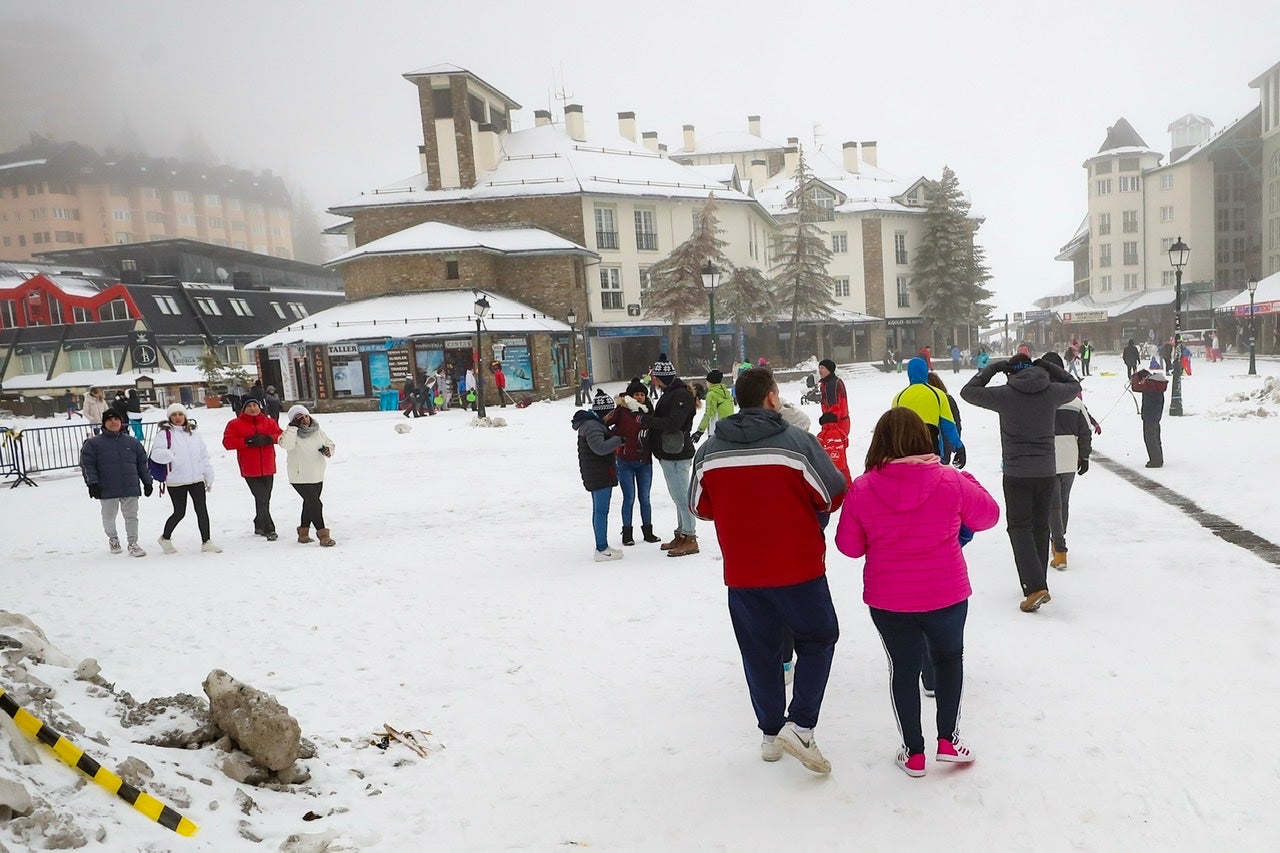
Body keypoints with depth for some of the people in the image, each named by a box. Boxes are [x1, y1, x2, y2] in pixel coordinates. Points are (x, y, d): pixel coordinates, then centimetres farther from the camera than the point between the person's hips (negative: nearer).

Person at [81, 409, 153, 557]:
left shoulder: (133, 442, 9)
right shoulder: (93, 443, 0)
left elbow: (142, 463, 13)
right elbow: (87, 464, -3)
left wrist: (147, 482, 11)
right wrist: (92, 483, -11)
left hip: (130, 488, 1)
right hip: (107, 489, -1)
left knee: (131, 516, 3)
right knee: (109, 517, 13)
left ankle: (132, 543, 13)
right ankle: (113, 538, 36)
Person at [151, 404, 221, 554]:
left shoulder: (192, 434, 12)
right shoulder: (164, 433, -3)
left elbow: (204, 456, 16)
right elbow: (156, 453, -15)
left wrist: (209, 477, 14)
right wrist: (166, 455, -38)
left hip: (197, 480, 4)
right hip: (176, 482, -4)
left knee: (202, 510, 2)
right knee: (179, 513, 4)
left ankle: (206, 542, 11)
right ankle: (165, 538, 28)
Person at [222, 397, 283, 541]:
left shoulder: (269, 422, 9)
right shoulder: (235, 424, 1)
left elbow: (280, 435, 3)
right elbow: (227, 442, -6)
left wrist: (268, 438, -16)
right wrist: (246, 441, -19)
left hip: (267, 468, 4)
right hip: (250, 470, -4)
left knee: (265, 499, 13)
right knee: (261, 499, -12)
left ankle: (259, 525, 30)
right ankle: (269, 530, -9)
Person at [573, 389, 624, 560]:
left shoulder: (593, 422, 16)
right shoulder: (592, 425, -18)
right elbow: (600, 447, -27)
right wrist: (619, 440, -20)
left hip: (596, 475, 11)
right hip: (600, 474, -11)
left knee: (599, 510, 15)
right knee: (601, 510, -8)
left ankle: (601, 547, 22)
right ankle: (602, 550, -6)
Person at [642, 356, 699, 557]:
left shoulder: (682, 396, -16)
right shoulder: (670, 394, 15)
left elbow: (672, 423, -26)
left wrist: (646, 420, -18)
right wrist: (648, 420, 0)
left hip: (677, 455, -10)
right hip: (668, 455, 10)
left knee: (681, 497, -6)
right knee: (678, 497, 16)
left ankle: (690, 539, 0)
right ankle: (681, 535, 25)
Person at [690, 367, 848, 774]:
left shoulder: (709, 450, -2)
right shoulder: (797, 442, -13)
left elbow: (701, 508, 8)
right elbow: (835, 496, -8)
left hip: (741, 573, 3)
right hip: (799, 568, -3)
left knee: (759, 650, 17)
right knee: (817, 639, 16)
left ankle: (770, 733, 27)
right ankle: (799, 725, 6)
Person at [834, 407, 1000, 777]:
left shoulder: (861, 490, -12)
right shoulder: (950, 481, -13)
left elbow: (849, 545, -2)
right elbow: (988, 516, 4)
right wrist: (968, 482, 19)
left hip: (887, 601, 0)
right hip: (946, 595, 0)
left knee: (903, 669, 17)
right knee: (949, 657, 26)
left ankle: (913, 753, 25)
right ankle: (948, 739, 26)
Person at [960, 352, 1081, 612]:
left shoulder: (1005, 394, -10)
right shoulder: (1051, 392, 0)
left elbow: (967, 391, 1)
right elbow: (1074, 386, 22)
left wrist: (993, 367, 7)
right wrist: (1047, 367, 19)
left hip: (1016, 473, -4)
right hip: (1046, 472, 4)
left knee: (1019, 527, -1)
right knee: (1041, 526, 14)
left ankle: (1035, 587, -15)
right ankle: (1037, 583, 23)